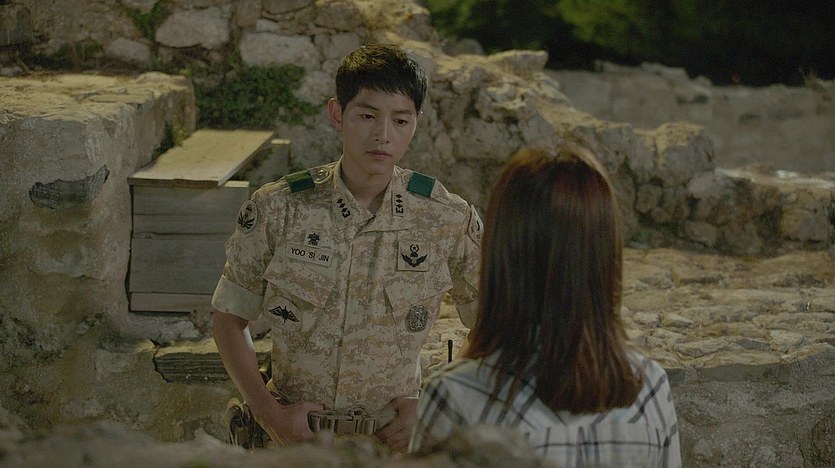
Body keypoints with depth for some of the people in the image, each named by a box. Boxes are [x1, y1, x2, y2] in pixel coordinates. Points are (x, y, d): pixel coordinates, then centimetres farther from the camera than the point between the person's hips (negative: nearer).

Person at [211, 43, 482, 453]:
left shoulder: (449, 221, -8)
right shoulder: (275, 210, -8)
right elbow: (229, 319, 0)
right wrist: (268, 412, -9)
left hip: (394, 440, 0)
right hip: (294, 437, 0)